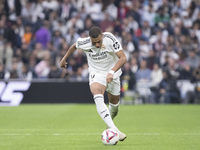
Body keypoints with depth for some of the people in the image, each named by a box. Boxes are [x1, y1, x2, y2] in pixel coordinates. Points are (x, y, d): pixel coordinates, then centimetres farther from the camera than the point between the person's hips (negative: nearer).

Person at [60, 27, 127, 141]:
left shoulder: (110, 39, -25)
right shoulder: (84, 43, -19)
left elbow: (123, 58, -26)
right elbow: (74, 47, 6)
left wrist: (112, 72, -39)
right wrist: (64, 59, 20)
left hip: (113, 74, 1)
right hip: (96, 74, -1)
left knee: (114, 102, 14)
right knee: (98, 98, -30)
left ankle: (110, 119, 51)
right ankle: (114, 130, -42)